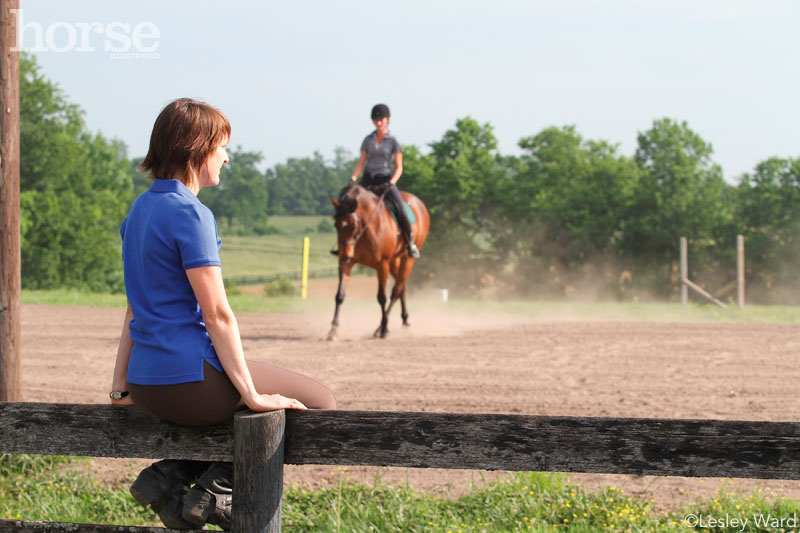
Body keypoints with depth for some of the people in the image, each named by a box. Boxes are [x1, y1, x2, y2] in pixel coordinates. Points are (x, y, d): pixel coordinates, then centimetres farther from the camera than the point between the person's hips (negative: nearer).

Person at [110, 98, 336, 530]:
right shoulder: (190, 214, -16)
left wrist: (120, 384, 22)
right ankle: (217, 488, 0)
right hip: (192, 378, -9)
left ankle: (168, 477, 13)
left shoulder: (141, 209, 11)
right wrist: (251, 394, -13)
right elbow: (217, 315, -17)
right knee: (319, 401, 7)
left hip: (149, 387, 9)